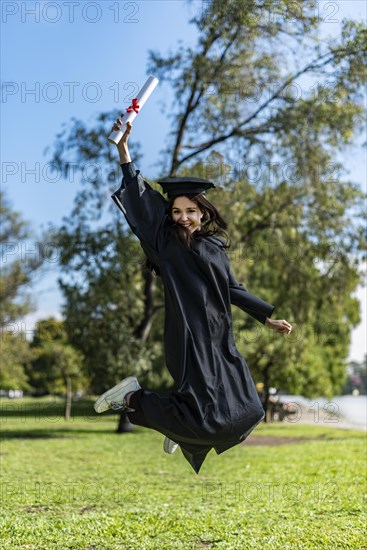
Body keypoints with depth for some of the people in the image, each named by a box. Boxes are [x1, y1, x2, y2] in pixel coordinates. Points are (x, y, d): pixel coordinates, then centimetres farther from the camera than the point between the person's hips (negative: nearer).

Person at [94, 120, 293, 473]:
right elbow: (141, 198, -11)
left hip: (220, 341, 7)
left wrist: (267, 317, 22)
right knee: (207, 419, -14)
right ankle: (134, 398, 5)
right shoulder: (167, 241, -4)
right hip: (189, 340, -7)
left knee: (245, 412, 11)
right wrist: (123, 150, -18)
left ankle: (179, 430, 31)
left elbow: (232, 289, 22)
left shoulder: (215, 246, 12)